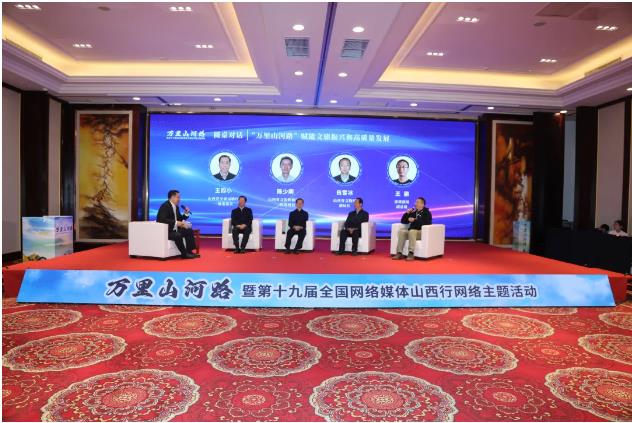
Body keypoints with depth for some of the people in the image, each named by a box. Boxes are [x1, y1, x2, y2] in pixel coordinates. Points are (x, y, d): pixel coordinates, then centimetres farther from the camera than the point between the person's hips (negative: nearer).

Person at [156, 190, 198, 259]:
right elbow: (162, 220, -29)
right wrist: (176, 223, -31)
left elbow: (180, 219, 18)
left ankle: (189, 251, -7)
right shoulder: (165, 206, -17)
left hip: (174, 229, 9)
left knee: (189, 231, -3)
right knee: (178, 235, -33)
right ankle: (184, 254, -15)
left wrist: (186, 214, 0)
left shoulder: (176, 207, 11)